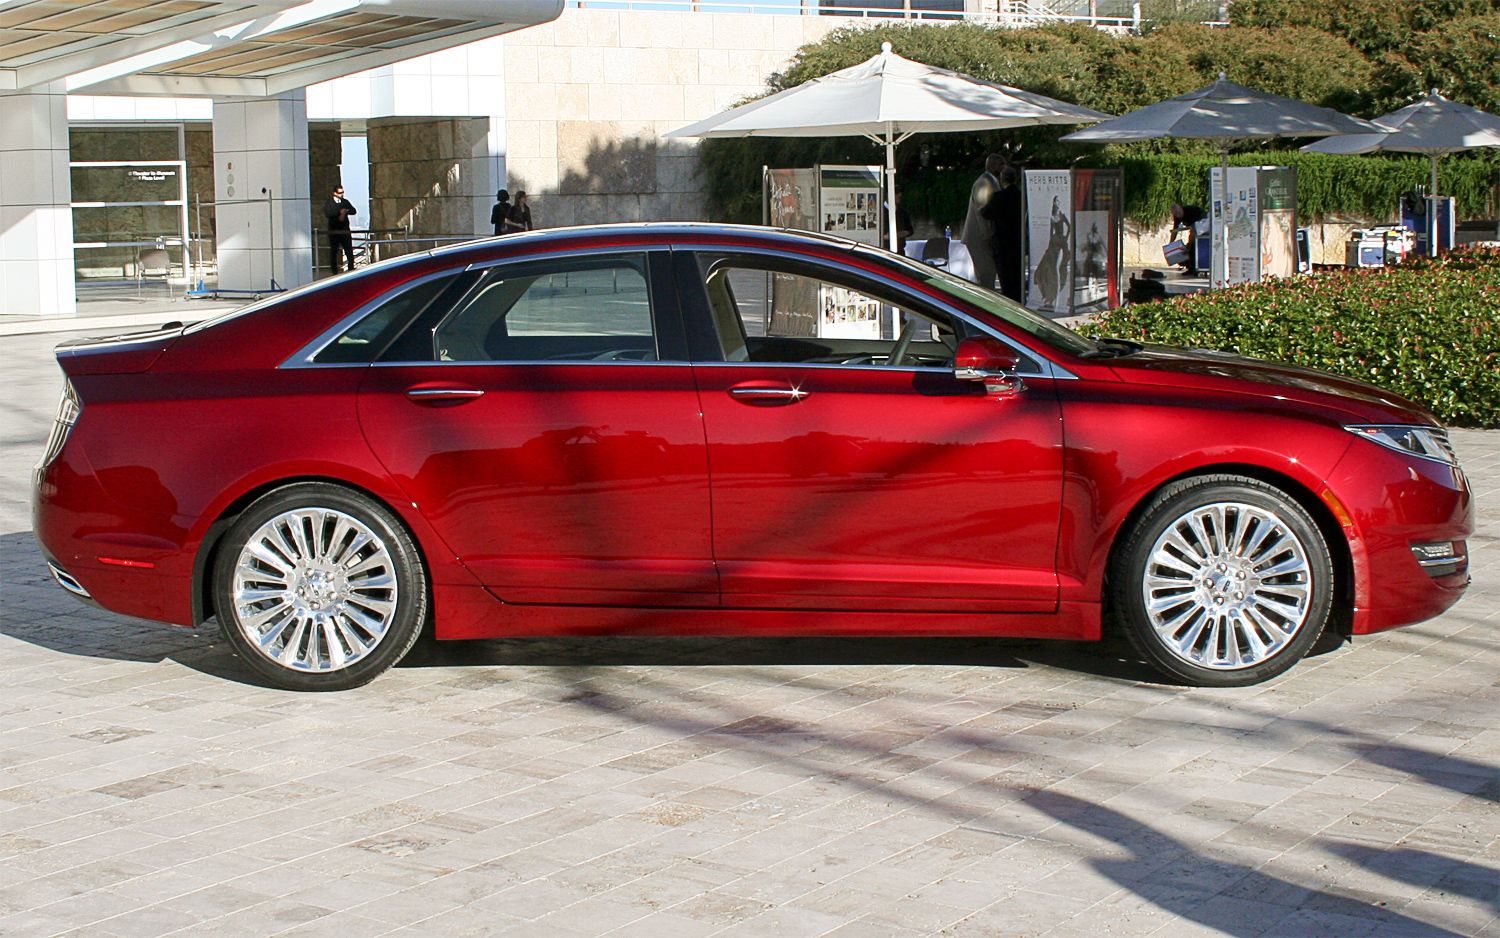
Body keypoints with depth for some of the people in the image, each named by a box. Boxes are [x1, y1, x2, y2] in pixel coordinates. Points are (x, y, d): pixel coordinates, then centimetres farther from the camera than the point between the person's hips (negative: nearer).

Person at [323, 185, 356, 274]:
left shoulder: (345, 202, 11)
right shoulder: (328, 203, -1)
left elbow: (353, 211, 3)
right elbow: (327, 214, -18)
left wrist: (346, 212, -17)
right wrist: (340, 212, -24)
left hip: (345, 230, 2)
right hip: (334, 231, -2)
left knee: (349, 251, -2)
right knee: (333, 252, 3)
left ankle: (351, 269, 4)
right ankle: (335, 271, 8)